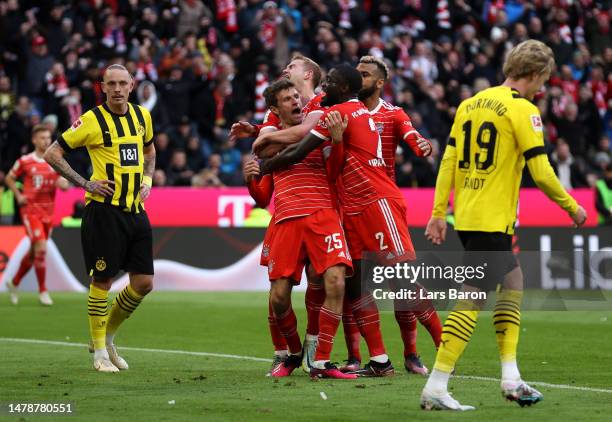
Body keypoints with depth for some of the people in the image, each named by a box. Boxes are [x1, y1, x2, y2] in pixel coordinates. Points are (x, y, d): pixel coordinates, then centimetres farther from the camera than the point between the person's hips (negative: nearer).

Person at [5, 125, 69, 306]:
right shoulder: (25, 161, -3)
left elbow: (65, 184, 6)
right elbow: (9, 178, 11)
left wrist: (63, 183, -18)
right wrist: (18, 196, -2)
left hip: (48, 211, 5)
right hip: (30, 210, -4)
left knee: (34, 251, 12)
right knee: (41, 247, -17)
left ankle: (14, 283, 32)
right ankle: (43, 291, -7)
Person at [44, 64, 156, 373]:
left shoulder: (142, 116, 9)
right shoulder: (92, 121, -8)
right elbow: (52, 154, -5)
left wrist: (147, 180, 12)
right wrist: (85, 183, -11)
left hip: (135, 209, 6)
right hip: (104, 209, -6)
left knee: (144, 282, 5)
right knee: (102, 279, -3)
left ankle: (108, 336, 24)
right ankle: (99, 351, 9)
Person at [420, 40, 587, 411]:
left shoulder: (470, 104, 11)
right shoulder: (523, 110, -10)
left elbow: (449, 162, 9)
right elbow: (541, 173, -12)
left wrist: (439, 213, 11)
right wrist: (572, 207, 2)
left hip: (466, 216, 8)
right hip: (493, 221, -8)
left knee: (513, 280, 21)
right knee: (472, 301, -7)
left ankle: (511, 377, 18)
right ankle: (435, 388, -10)